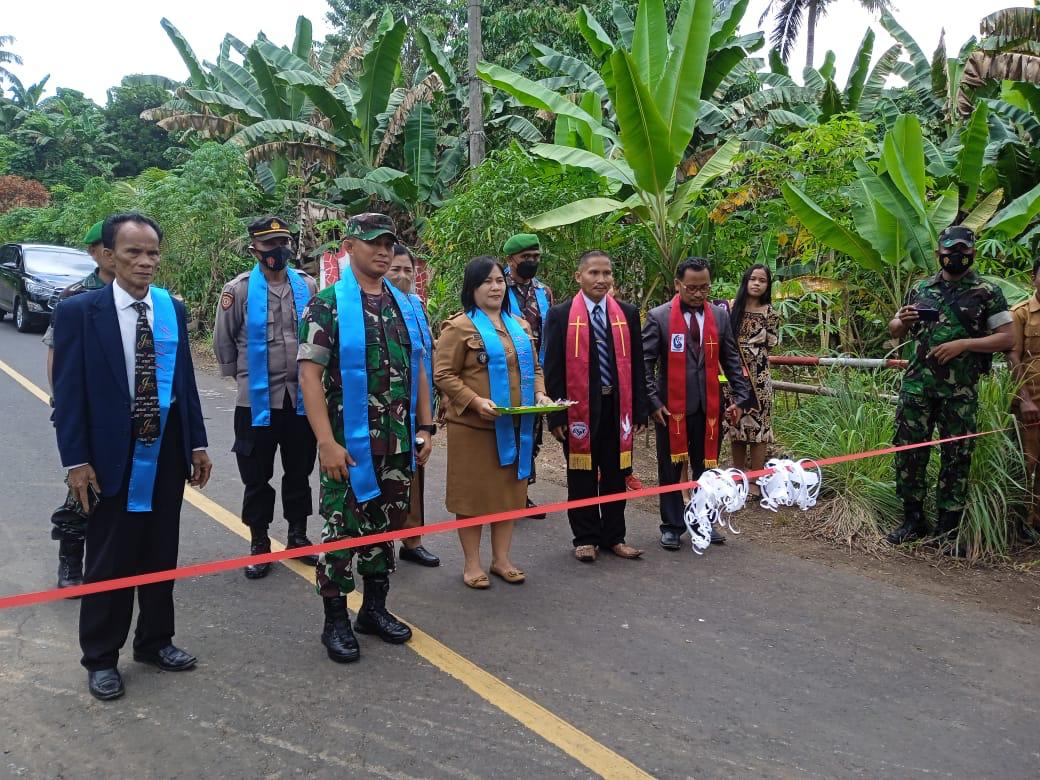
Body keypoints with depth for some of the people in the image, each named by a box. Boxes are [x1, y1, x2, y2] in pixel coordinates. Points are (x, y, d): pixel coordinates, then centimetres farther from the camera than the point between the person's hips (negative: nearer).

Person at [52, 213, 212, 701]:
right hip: (111, 455, -4)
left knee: (161, 555, 15)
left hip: (167, 451, 4)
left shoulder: (173, 309, 4)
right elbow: (68, 393, -8)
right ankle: (100, 657, 25)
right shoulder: (78, 312, -7)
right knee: (109, 561, 8)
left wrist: (197, 443, 6)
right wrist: (76, 460, -12)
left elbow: (185, 380, 8)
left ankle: (154, 641, 33)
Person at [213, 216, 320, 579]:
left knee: (299, 473, 15)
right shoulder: (238, 289, -6)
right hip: (256, 401, -3)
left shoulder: (307, 286, 2)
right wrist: (241, 375, 7)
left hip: (302, 398, 3)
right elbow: (223, 341, 2)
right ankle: (259, 545, 22)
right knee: (257, 478, 7)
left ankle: (298, 536, 31)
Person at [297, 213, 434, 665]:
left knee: (386, 526, 14)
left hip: (398, 444, 6)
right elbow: (309, 374, -13)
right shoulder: (327, 304, -8)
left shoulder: (404, 305, 11)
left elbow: (418, 369, 15)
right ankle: (335, 621, 18)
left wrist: (424, 427, 9)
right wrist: (327, 442, -19)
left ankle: (375, 608, 30)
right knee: (342, 528, 3)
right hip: (350, 444, -6)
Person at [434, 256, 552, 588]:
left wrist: (540, 393, -1)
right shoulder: (459, 327, -6)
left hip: (515, 426, 6)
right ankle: (472, 562, 16)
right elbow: (443, 374, -9)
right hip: (473, 425, -5)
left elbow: (534, 367, 19)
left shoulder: (520, 326, 13)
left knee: (509, 491, 11)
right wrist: (476, 401, -20)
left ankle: (501, 558, 24)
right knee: (473, 494, 3)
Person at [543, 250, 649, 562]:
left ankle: (613, 537, 25)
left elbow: (636, 365, 8)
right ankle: (585, 539, 21)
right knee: (582, 476, 8)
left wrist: (639, 410, 5)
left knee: (615, 475, 11)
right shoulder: (560, 315, -3)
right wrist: (556, 415, -8)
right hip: (580, 408, -3)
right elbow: (552, 369, -4)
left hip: (617, 407, 3)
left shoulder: (628, 314, 6)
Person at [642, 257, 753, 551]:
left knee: (706, 468, 12)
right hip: (671, 406, -3)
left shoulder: (720, 316, 5)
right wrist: (653, 402, -11)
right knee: (671, 469, 8)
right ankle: (672, 526, 21)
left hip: (709, 407, 3)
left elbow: (731, 360, 9)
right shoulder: (659, 317, -6)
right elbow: (644, 363, -6)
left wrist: (741, 397, 2)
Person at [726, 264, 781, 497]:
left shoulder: (770, 314, 0)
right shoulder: (732, 307, 5)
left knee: (757, 425, -2)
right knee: (735, 424, 9)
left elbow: (769, 346, 1)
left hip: (757, 376, -3)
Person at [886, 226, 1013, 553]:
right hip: (917, 386, 3)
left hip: (960, 391, -3)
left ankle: (949, 529, 14)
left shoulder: (987, 293, 1)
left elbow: (1007, 338, -3)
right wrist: (903, 321, -4)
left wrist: (963, 344, -15)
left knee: (956, 458, 3)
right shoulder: (920, 289, 11)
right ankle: (913, 520, 18)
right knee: (909, 451, 4)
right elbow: (894, 330, 19)